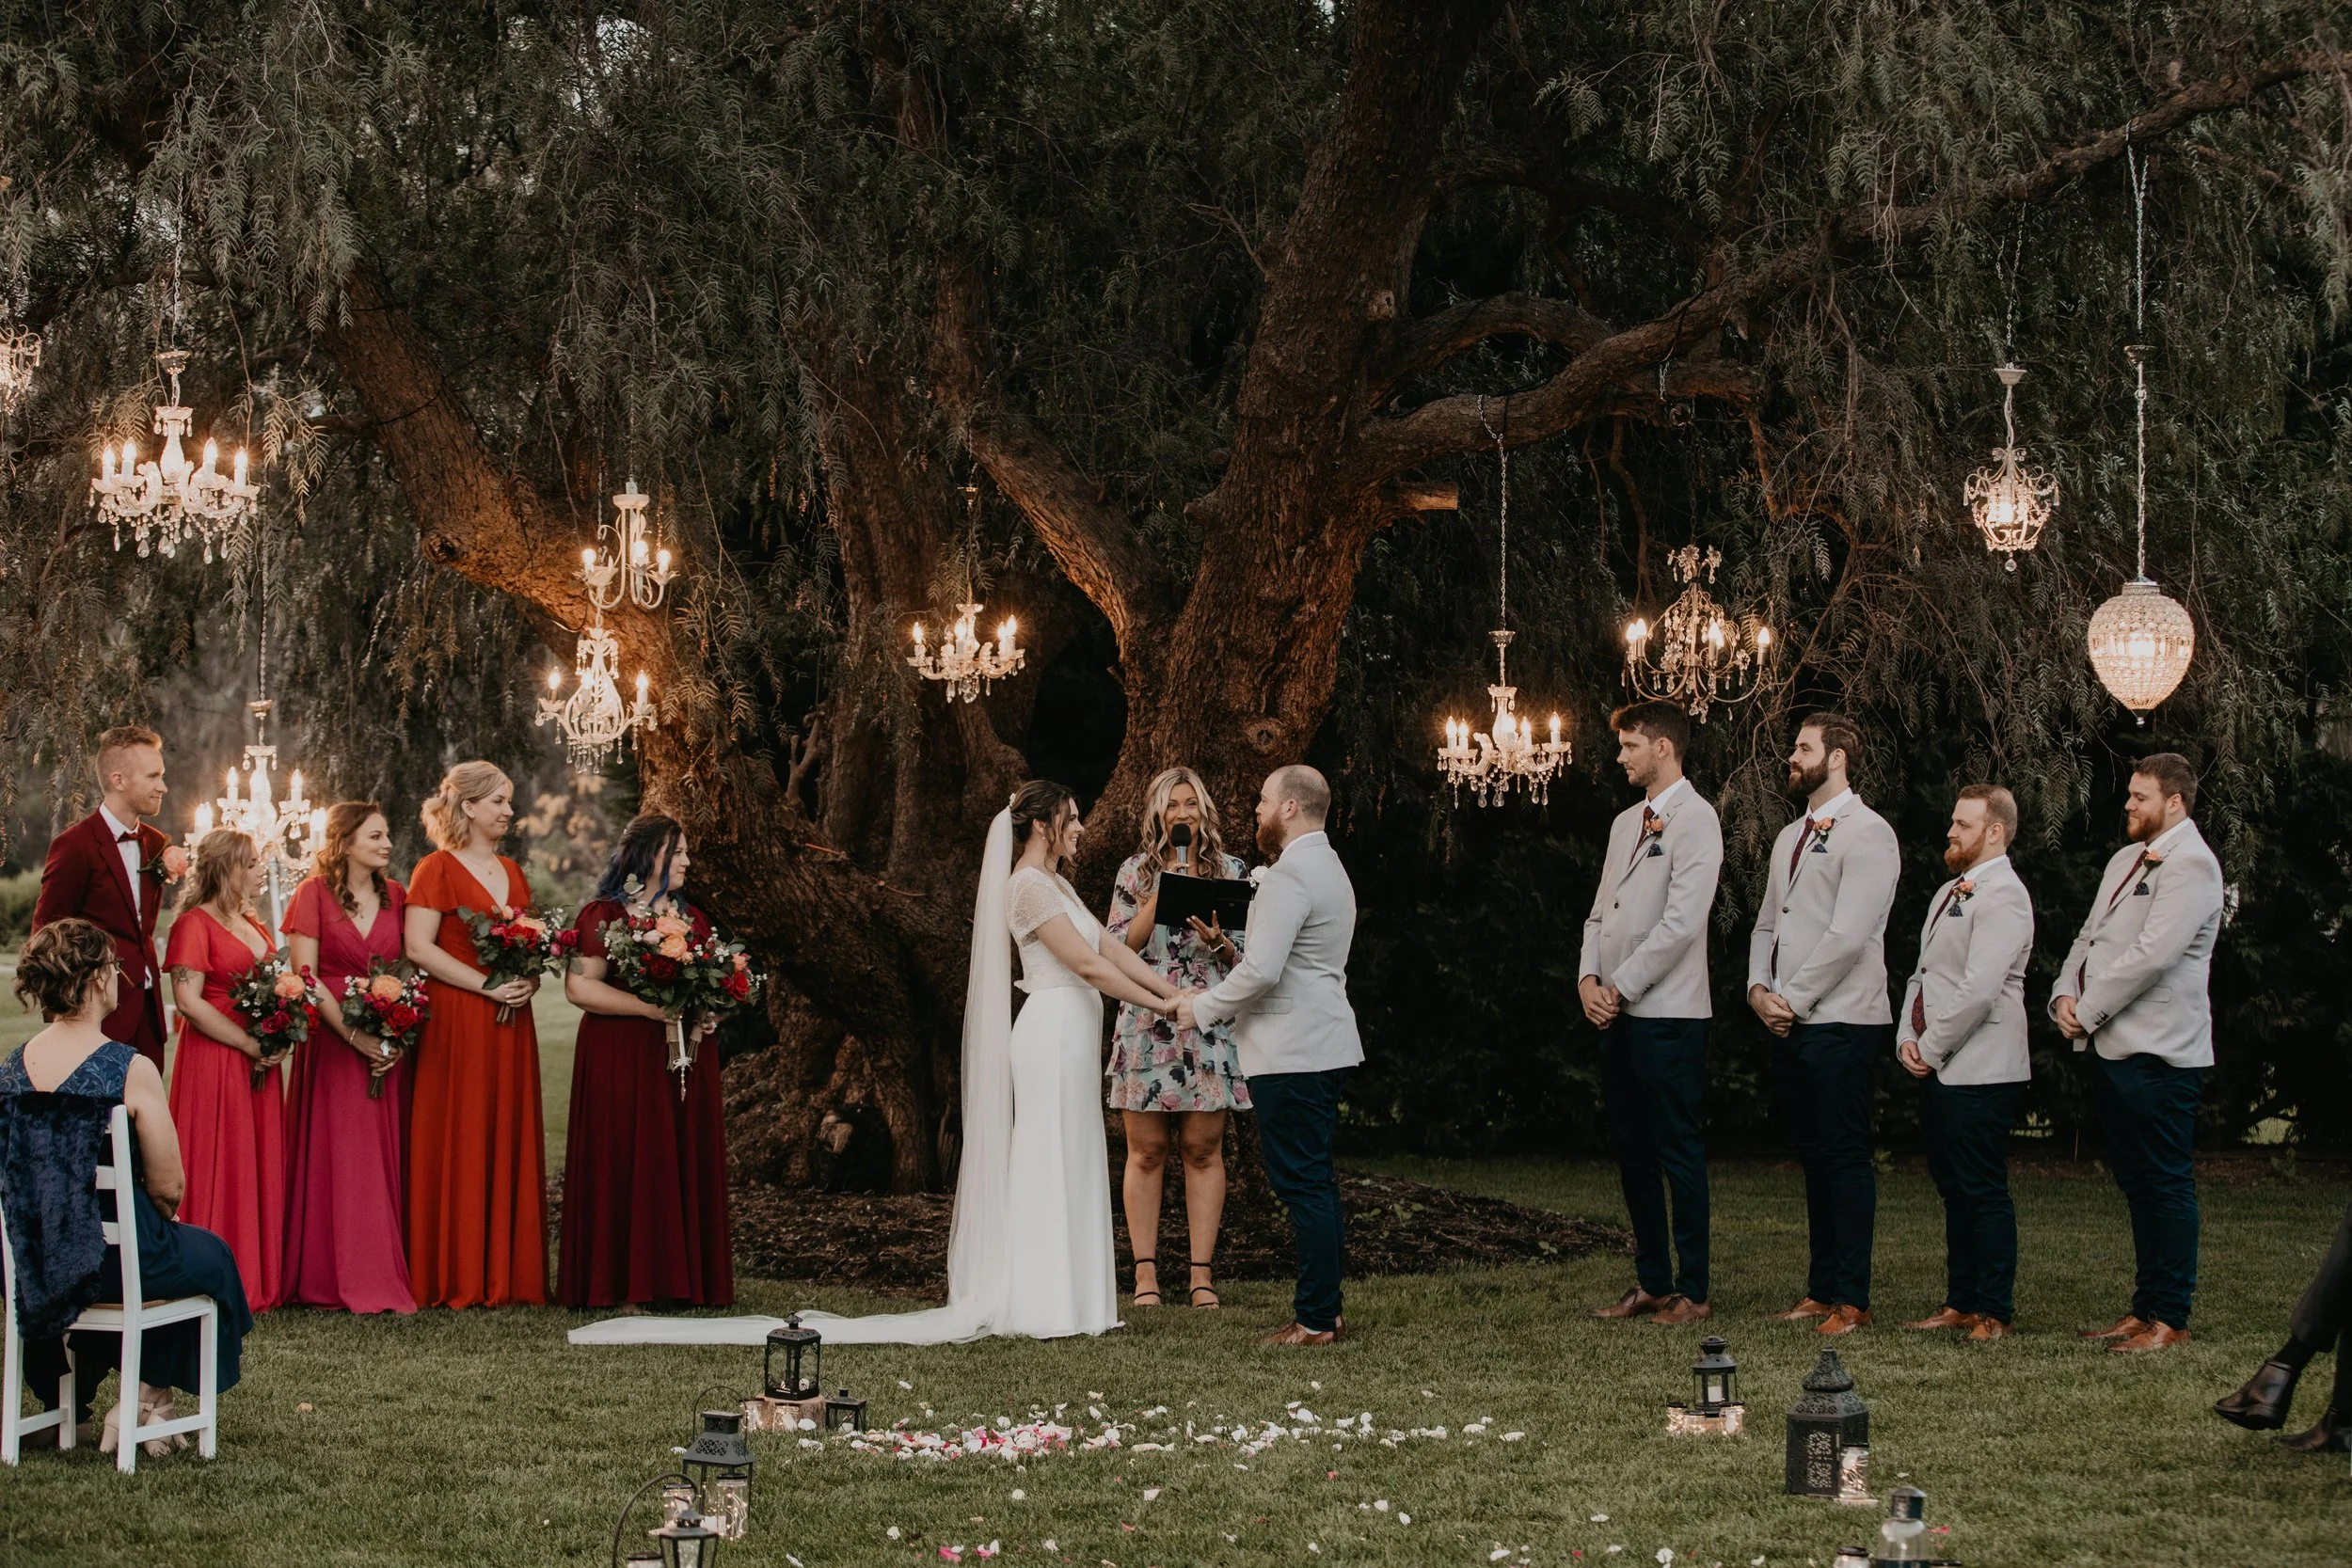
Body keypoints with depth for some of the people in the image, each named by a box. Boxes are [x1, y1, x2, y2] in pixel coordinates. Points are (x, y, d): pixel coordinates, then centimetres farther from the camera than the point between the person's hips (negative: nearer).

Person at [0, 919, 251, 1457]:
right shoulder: (131, 1070, -21)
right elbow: (167, 1187, -16)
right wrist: (161, 1211, 7)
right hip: (116, 1258, -5)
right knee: (210, 1255, 24)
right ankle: (148, 1398, 23)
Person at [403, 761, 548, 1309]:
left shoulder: (513, 874, 18)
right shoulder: (437, 869, -3)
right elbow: (418, 947, -12)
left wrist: (529, 982, 0)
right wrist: (488, 985, -16)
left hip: (509, 1025, 7)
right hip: (456, 1023, -7)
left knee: (509, 1144, 5)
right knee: (457, 1145, -5)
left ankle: (506, 1274, 9)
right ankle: (453, 1279, -1)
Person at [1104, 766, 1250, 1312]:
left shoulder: (1229, 871, 9)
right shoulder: (1135, 872, 9)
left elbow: (1246, 955, 8)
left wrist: (1219, 942, -13)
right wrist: (1160, 897, -7)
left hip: (1209, 1022, 0)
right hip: (1147, 1023, 0)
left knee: (1204, 1149, 0)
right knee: (1147, 1151, 0)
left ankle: (1202, 1274, 3)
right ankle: (1146, 1273, 3)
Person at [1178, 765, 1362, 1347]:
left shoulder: (1289, 876, -16)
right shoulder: (1329, 868, 18)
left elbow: (1263, 970, -21)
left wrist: (1203, 1007, -8)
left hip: (1292, 1056, -10)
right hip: (1325, 1044, 10)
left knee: (1302, 1183, -8)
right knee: (1315, 1180, 13)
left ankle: (1316, 1319, -6)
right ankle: (1325, 1308, 17)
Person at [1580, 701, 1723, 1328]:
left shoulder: (1694, 819, -8)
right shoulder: (1625, 823, 18)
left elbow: (1682, 921, -16)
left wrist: (1621, 985, -13)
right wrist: (1589, 978, 2)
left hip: (1668, 1013, -8)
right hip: (1618, 1015, 8)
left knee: (1679, 1153, -3)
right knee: (1633, 1154, 11)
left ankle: (1693, 1292, 2)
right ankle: (1651, 1282, 18)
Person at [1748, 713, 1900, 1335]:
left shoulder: (1867, 833, -8)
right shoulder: (1791, 837, 19)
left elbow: (1848, 936, -16)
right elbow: (1768, 924, 21)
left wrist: (1792, 998, -13)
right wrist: (1759, 989, 4)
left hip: (1842, 1023, -8)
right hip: (1788, 1025, 8)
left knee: (1845, 1159, -5)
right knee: (1814, 1159, 12)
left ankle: (1851, 1299, -1)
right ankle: (1821, 1290, 17)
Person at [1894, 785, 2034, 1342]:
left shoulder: (2002, 897, -13)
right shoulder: (1950, 893, 18)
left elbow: (1978, 990, -20)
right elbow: (1923, 973, 21)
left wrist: (1931, 1048, -13)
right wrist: (1908, 1038, 6)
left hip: (1979, 1071, -10)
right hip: (1937, 1067, 10)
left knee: (1983, 1191, -5)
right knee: (1954, 1188, 13)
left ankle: (1993, 1311, -1)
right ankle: (1960, 1302, 19)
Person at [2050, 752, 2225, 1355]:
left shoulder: (2191, 864, -12)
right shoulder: (2126, 860, 18)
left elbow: (2151, 956, -21)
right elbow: (2090, 937, 20)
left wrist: (2088, 1011, -14)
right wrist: (2065, 994, 1)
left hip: (2158, 1054, -9)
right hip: (2112, 1049, 9)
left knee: (2166, 1184, -4)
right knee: (2136, 1184, 14)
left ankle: (2169, 1318, 1)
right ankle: (2145, 1307, 21)